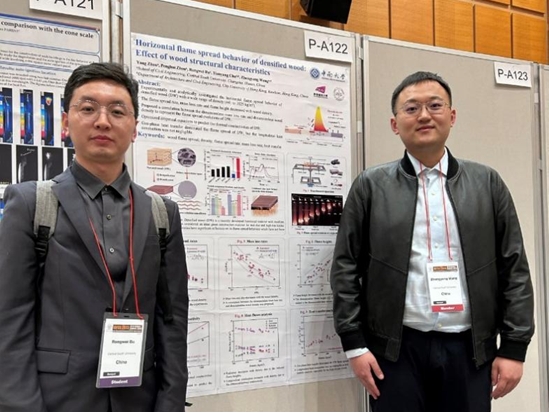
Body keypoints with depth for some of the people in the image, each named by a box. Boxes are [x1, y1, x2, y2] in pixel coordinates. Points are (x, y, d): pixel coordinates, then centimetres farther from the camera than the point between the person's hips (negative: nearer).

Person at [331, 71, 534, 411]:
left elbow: (515, 268, 5)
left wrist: (514, 346, 0)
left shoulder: (487, 183, 7)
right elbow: (346, 268, 1)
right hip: (397, 349, -1)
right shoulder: (371, 186, 3)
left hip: (470, 350, 2)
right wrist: (355, 344, -4)